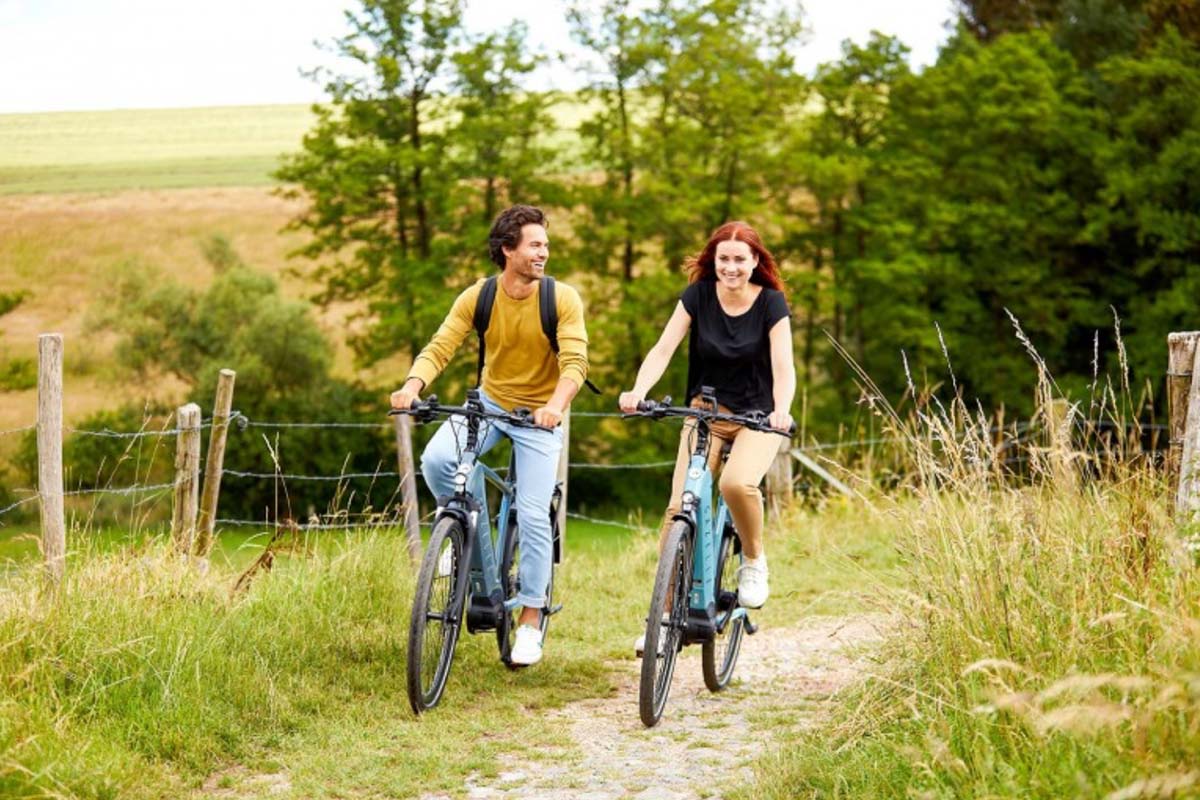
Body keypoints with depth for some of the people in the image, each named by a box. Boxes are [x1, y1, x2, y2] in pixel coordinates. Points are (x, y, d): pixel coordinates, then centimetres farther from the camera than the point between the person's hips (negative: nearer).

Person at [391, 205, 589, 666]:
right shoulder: (478, 297, -11)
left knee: (533, 515, -9)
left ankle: (531, 619, 8)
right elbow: (439, 348, -16)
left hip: (540, 415, -2)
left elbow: (575, 361, -24)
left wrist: (556, 405, -44)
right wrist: (412, 386, -36)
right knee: (436, 459, -25)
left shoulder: (562, 299, -16)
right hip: (488, 402, 2)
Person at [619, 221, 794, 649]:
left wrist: (781, 410, -39)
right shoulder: (698, 296, -5)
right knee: (680, 505, -14)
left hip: (757, 417, -2)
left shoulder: (771, 303, -10)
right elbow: (663, 348, -14)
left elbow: (783, 367, -18)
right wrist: (638, 391, -33)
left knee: (737, 483, -32)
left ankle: (754, 561, -2)